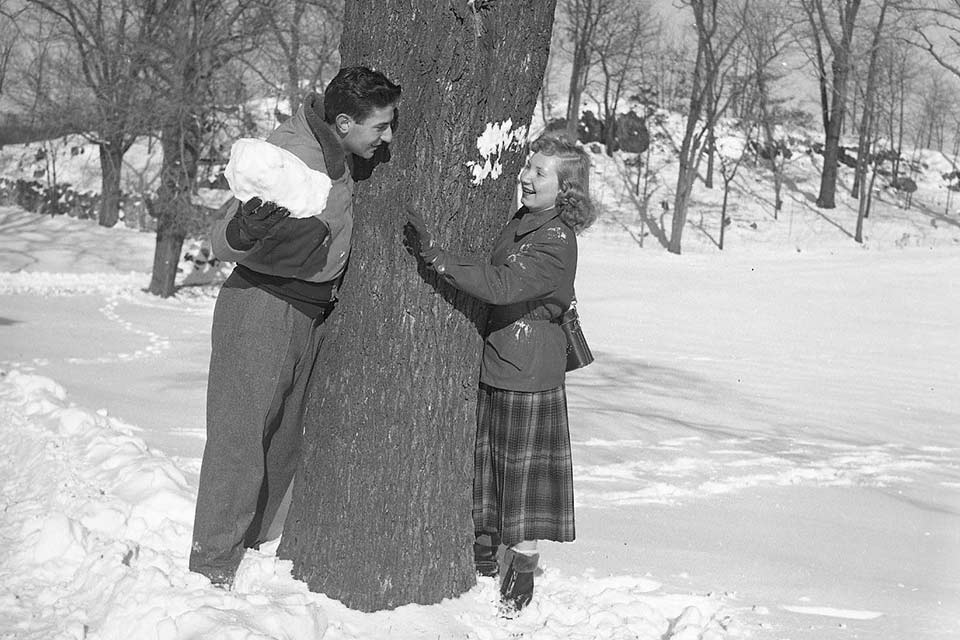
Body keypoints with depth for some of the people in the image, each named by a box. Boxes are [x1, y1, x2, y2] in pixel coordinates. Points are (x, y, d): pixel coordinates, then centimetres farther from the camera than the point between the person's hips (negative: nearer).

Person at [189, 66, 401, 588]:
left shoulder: (338, 149, 2)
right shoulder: (290, 155, -24)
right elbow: (220, 243, -24)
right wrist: (241, 234, -43)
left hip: (313, 311, 9)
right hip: (263, 308, -9)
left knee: (284, 443, 15)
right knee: (240, 441, -3)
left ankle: (252, 547, 29)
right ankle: (212, 570, 6)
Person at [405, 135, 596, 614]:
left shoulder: (556, 241, -19)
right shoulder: (520, 222, 7)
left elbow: (502, 286, -30)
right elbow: (491, 272, 20)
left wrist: (437, 256, -33)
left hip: (527, 372, -8)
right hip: (489, 359, 8)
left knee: (525, 466, 1)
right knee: (484, 457, 15)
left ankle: (522, 565, 13)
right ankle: (484, 551, 28)